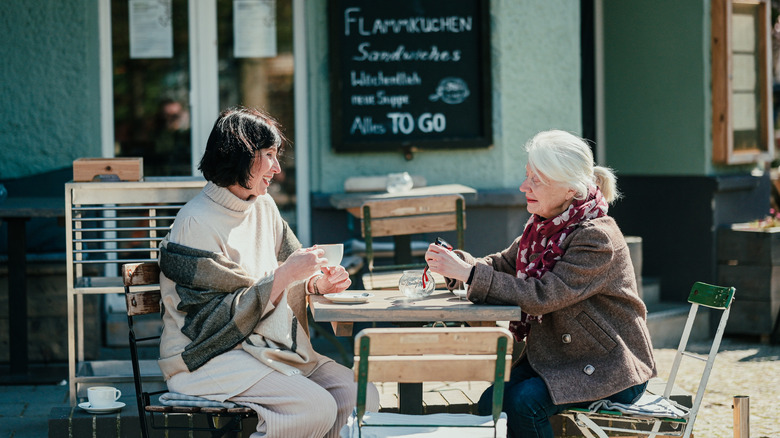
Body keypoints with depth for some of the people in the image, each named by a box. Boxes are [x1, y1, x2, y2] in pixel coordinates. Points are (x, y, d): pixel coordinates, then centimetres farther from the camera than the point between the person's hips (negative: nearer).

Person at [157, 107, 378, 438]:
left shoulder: (263, 207, 10)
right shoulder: (196, 224, -15)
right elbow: (215, 319, -18)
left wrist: (319, 283, -4)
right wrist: (285, 275, -21)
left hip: (270, 347, 8)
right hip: (210, 358, -8)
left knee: (360, 395, -9)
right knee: (317, 407, -26)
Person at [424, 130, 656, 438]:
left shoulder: (596, 238, -23)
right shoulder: (542, 225, 4)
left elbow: (542, 296, -30)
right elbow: (503, 265, 8)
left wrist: (468, 273, -31)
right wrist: (453, 262, -14)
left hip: (610, 373, -8)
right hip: (556, 357, 8)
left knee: (523, 403, -25)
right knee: (491, 402, -12)